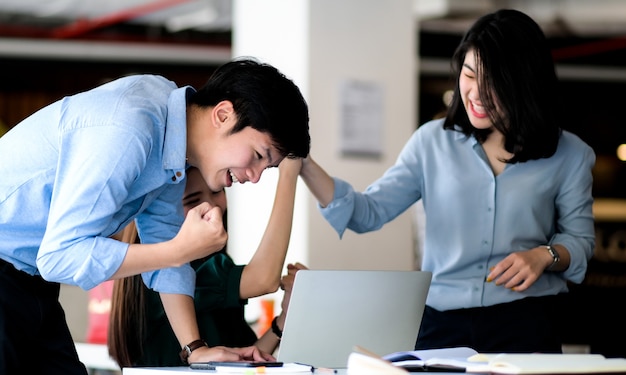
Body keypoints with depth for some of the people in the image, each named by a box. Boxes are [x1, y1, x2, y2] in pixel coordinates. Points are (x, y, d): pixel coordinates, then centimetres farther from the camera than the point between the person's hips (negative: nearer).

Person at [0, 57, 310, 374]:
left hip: (30, 283, 9)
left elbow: (162, 245, 9)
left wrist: (195, 349, 1)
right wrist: (180, 251, -27)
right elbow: (59, 256, -29)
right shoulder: (126, 131, -27)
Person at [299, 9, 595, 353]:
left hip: (525, 325, -1)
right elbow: (368, 213, 3)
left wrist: (544, 256, -9)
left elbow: (580, 239, 12)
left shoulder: (568, 156, 5)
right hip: (441, 324, 1)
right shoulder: (432, 142, 8)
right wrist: (305, 167, -9)